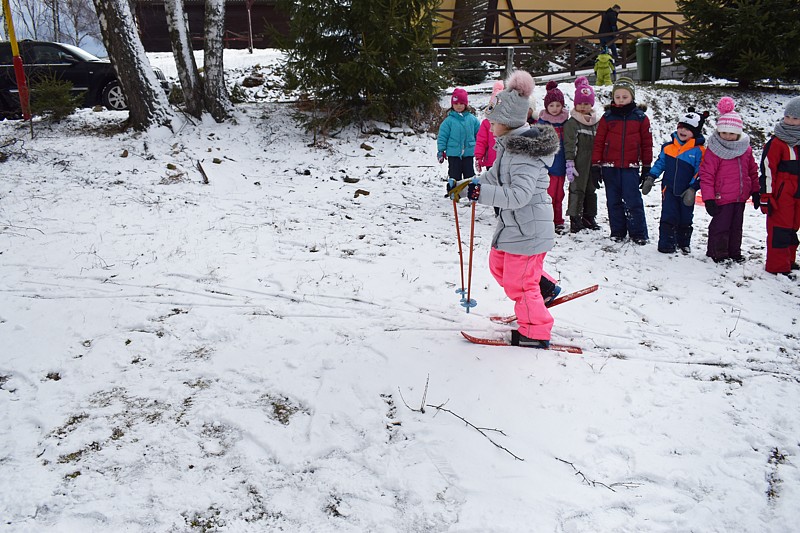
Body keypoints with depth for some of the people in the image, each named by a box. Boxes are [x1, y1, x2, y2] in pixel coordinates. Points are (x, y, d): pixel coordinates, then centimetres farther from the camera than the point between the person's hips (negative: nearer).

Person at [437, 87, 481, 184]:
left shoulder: (472, 119, 2)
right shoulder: (449, 120, -5)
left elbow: (479, 134, 12)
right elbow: (442, 137, -2)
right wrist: (441, 151, -3)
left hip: (468, 153, 2)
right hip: (453, 154, -2)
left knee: (470, 175, 9)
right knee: (455, 176, 5)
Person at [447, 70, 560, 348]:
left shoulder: (526, 154, -25)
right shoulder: (510, 144, 6)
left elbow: (518, 195, -32)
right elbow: (494, 176, 16)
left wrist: (481, 193, -35)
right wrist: (464, 186, 8)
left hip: (527, 228, -10)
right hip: (512, 223, 10)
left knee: (519, 281, 1)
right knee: (498, 264, 24)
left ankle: (536, 333, 19)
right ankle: (543, 291, 39)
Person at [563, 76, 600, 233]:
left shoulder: (597, 122, 12)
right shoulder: (572, 123, -5)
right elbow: (569, 145, -11)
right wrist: (569, 164, -17)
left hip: (593, 163, 6)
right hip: (579, 164, -6)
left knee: (591, 190, 12)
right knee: (577, 189, -6)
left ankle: (589, 217, 22)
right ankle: (575, 218, 0)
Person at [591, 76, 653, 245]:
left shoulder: (640, 117, 3)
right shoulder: (607, 117, 3)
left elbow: (647, 143, 7)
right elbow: (598, 142, 4)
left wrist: (647, 167, 6)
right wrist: (595, 166, 0)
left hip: (630, 167, -1)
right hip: (610, 166, 2)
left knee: (633, 201, -4)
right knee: (613, 201, 8)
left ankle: (638, 233, 7)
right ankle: (617, 231, 19)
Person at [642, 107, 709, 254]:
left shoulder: (698, 151, -8)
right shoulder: (668, 147, 2)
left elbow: (700, 173, -8)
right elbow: (660, 163, 11)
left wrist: (692, 189, -14)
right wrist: (650, 178, 4)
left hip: (686, 192, -1)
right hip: (669, 189, 1)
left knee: (685, 219, 12)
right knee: (668, 217, -2)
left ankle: (684, 243, 29)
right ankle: (666, 244, 5)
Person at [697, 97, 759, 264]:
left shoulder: (745, 148, 4)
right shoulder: (714, 150, -14)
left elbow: (752, 171, 15)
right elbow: (706, 175, -15)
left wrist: (756, 191, 15)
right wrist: (709, 198, -18)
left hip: (740, 197, 6)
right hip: (722, 198, -6)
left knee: (736, 226, 17)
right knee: (720, 227, 2)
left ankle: (734, 253, 31)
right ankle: (717, 254, 16)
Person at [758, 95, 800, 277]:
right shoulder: (776, 143, -11)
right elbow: (767, 170, -13)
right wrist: (766, 196, -15)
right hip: (781, 194, -7)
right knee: (780, 229, -5)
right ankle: (778, 266, 1)